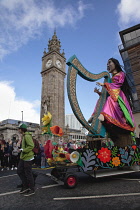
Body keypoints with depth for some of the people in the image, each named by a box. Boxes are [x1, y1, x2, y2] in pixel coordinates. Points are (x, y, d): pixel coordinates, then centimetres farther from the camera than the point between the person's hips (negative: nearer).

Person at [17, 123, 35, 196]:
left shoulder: (27, 136, -18)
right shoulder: (23, 136, 14)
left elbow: (31, 146, -27)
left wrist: (23, 150, -23)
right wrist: (21, 150, 11)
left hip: (27, 157, -10)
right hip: (23, 157, 10)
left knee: (28, 174, 1)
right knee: (19, 171, 16)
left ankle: (32, 190, 17)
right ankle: (25, 186, 30)